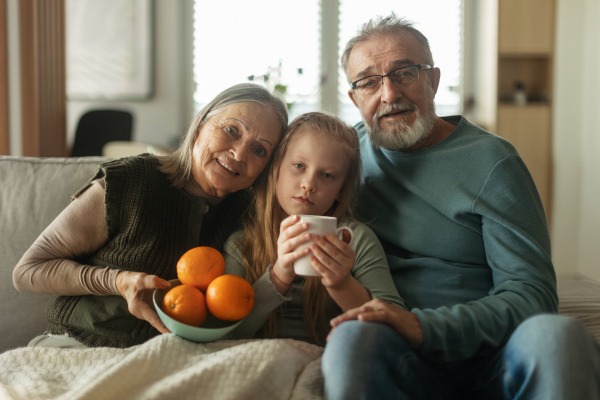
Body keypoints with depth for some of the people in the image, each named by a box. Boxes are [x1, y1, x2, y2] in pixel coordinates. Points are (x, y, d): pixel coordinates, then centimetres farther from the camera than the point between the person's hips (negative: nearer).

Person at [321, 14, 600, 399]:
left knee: (557, 334, -35)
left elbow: (533, 294, -8)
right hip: (404, 360, 1)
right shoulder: (351, 146, 12)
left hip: (488, 356, -1)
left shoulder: (491, 161, -1)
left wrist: (424, 326, -25)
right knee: (354, 338, -35)